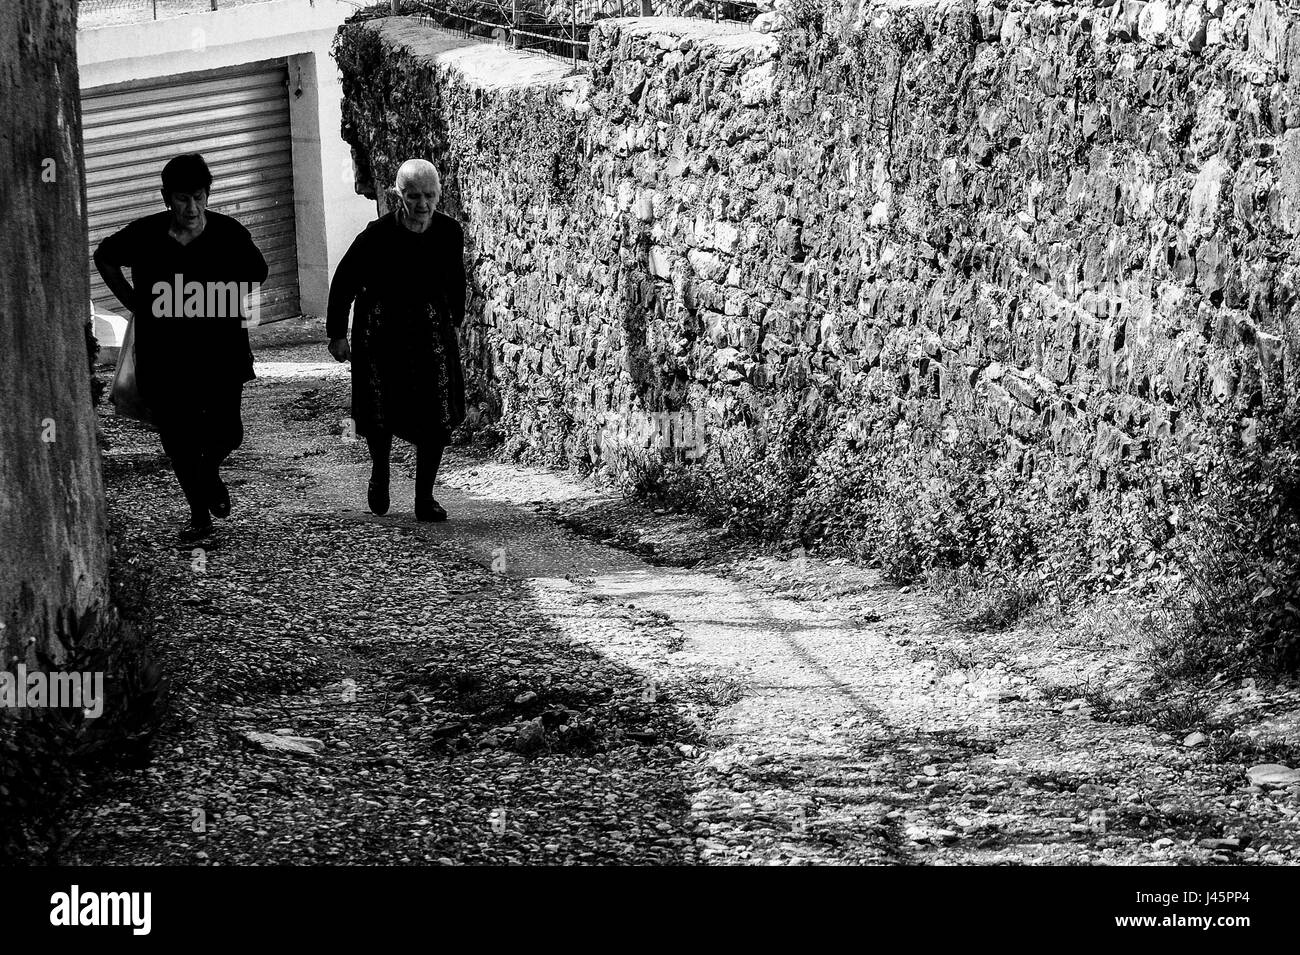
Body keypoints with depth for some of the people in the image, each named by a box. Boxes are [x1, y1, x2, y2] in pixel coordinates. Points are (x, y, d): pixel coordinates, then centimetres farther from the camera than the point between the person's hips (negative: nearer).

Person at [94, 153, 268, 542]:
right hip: (164, 357, 0)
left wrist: (234, 307, 3)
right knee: (178, 439, 3)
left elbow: (257, 275, 13)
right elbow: (104, 259, 13)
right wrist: (134, 303, 6)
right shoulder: (144, 235, -8)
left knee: (226, 432, -6)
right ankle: (199, 515, 21)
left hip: (221, 352, 0)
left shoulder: (229, 233, -7)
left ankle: (210, 471, 29)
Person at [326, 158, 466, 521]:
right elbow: (343, 282, -7)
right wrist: (337, 334, -2)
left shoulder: (449, 232, -7)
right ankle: (380, 469, 35)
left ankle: (425, 498, 9)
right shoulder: (378, 235, -18)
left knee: (436, 416, -3)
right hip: (381, 329, -2)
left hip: (431, 331, 2)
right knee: (379, 413, 3)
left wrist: (453, 324, 21)